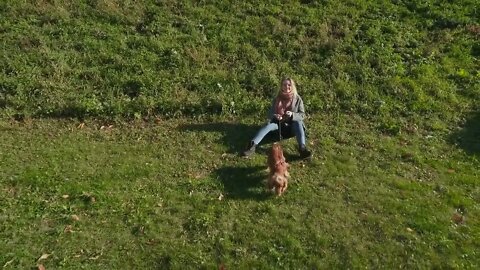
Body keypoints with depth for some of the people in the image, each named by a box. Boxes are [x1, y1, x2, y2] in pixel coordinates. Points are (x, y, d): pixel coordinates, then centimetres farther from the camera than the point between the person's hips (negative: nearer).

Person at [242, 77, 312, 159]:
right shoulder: (277, 98, -1)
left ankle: (302, 148, -49)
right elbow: (270, 113, 1)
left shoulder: (297, 99, -6)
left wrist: (292, 115, -27)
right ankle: (252, 145, -43)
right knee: (268, 125, -28)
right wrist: (275, 116, -23)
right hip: (278, 122, 1)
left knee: (298, 124, -33)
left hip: (292, 124, -1)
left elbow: (302, 115, -7)